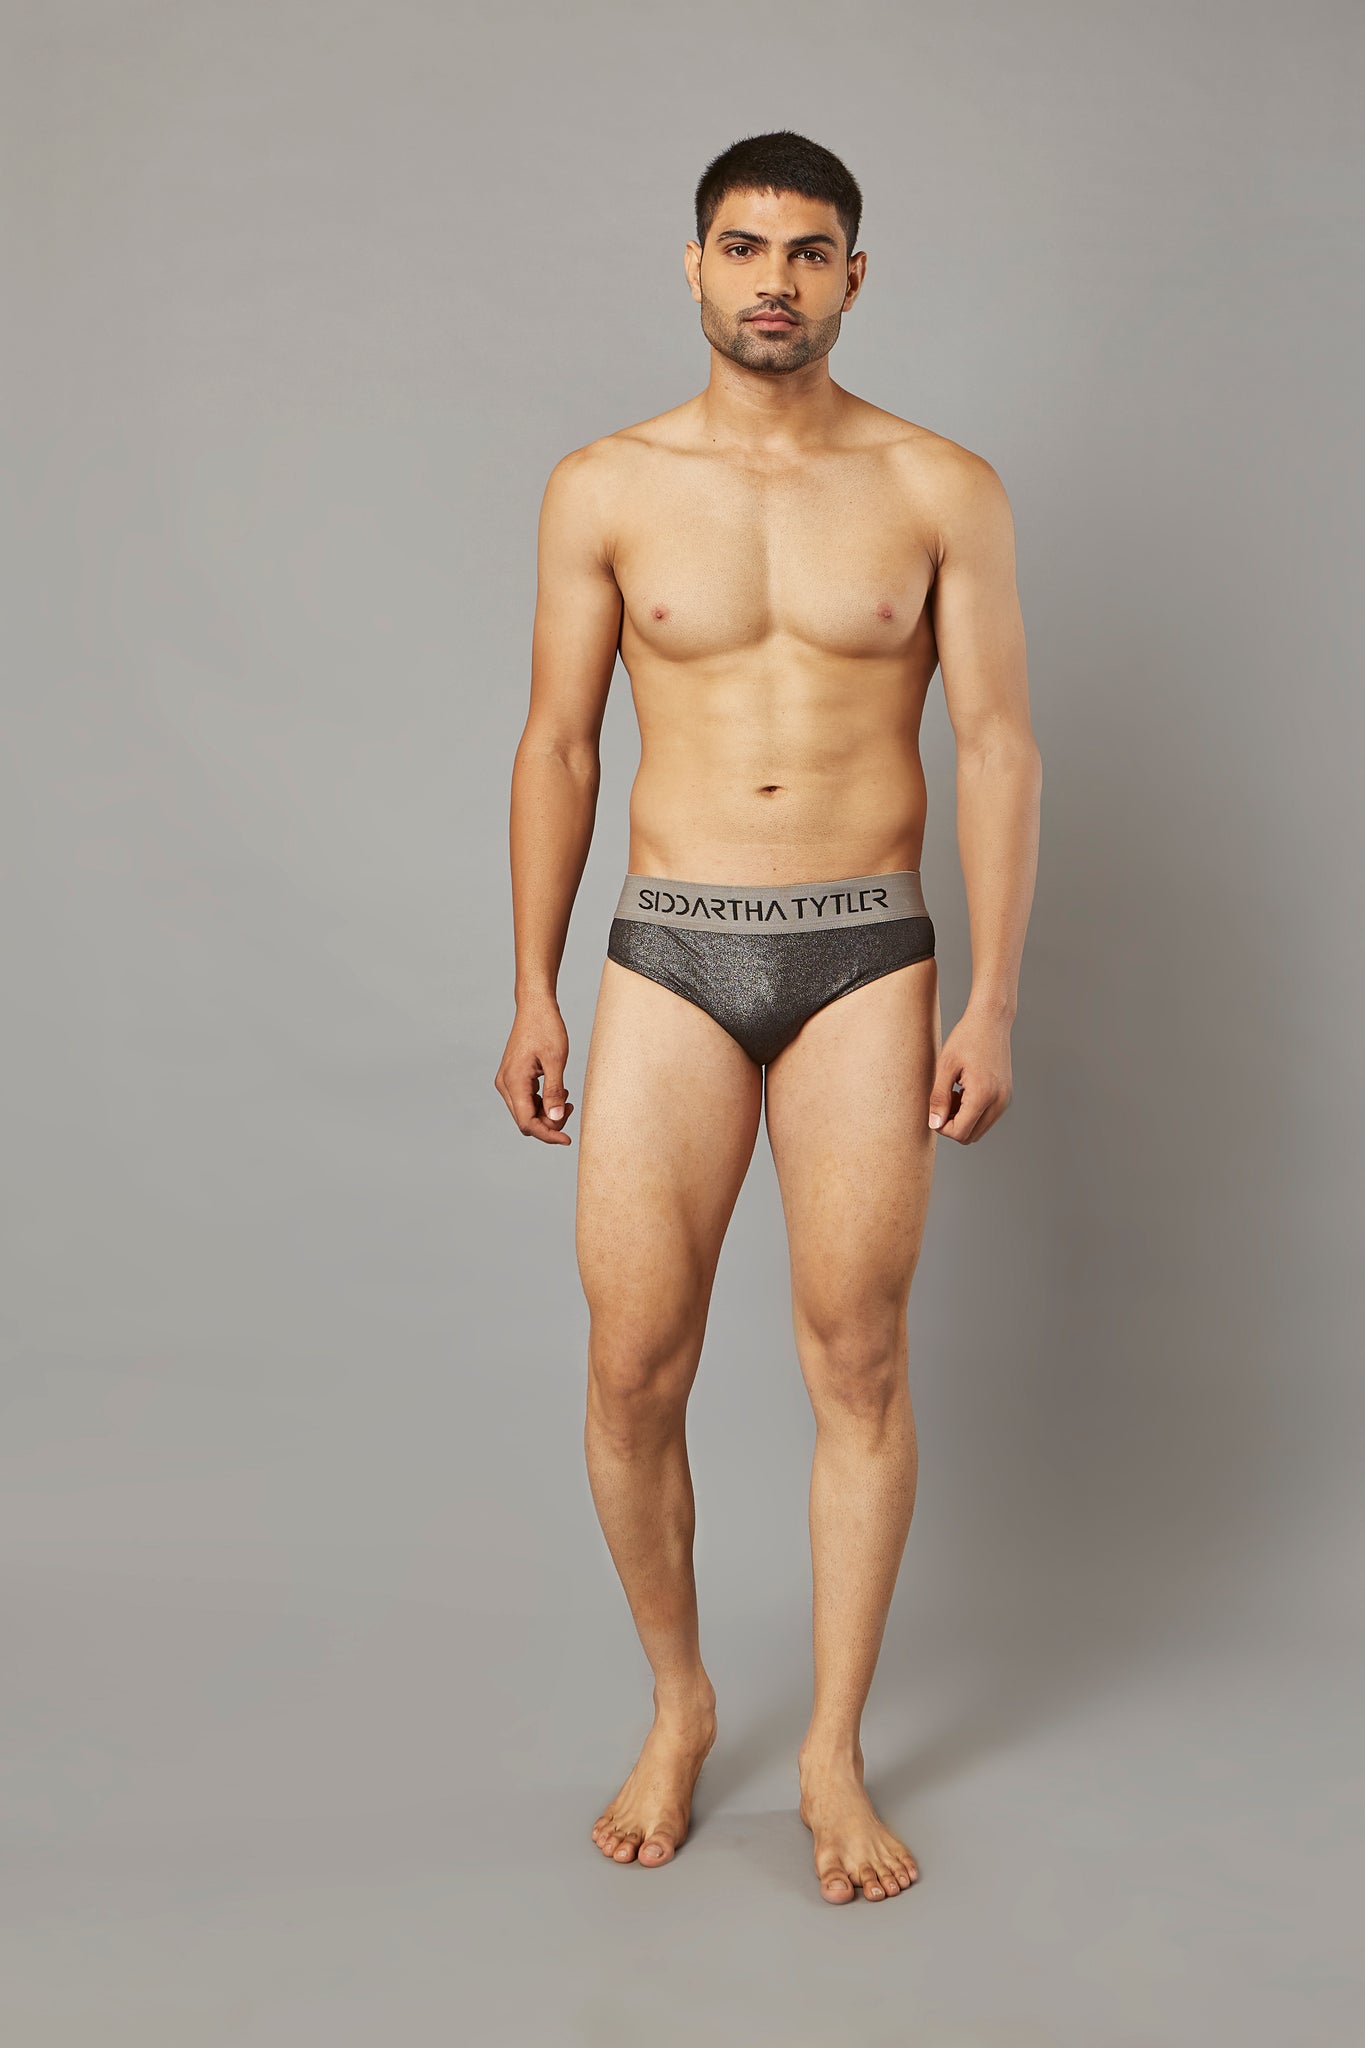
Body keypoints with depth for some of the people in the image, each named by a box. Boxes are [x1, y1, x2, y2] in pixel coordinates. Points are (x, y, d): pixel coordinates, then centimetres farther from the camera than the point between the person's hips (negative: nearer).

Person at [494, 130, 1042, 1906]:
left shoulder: (943, 489, 2)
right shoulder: (605, 489, 4)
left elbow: (1000, 744, 1)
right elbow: (558, 746, 7)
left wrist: (993, 1003, -5)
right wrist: (532, 996, 4)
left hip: (866, 960, 0)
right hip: (668, 958, 1)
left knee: (858, 1362, 2)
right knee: (633, 1364, -1)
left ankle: (834, 1754, 17)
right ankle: (677, 1704, 23)